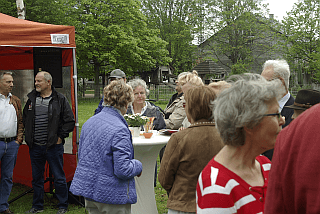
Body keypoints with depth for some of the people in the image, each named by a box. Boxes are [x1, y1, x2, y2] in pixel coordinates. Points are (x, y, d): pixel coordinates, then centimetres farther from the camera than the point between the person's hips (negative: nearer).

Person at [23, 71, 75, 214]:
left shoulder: (59, 99, -5)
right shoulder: (31, 98, 9)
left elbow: (70, 120, -4)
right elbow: (25, 119, 21)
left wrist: (60, 137, -6)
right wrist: (28, 137, 13)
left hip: (54, 146, -4)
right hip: (35, 147, 5)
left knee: (59, 178, 3)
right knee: (36, 178, 14)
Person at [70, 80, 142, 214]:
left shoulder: (89, 122, 4)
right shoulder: (119, 130, -22)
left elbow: (81, 154, 16)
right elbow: (123, 170, -23)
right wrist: (138, 166, -4)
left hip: (88, 188, 8)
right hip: (112, 195, -7)